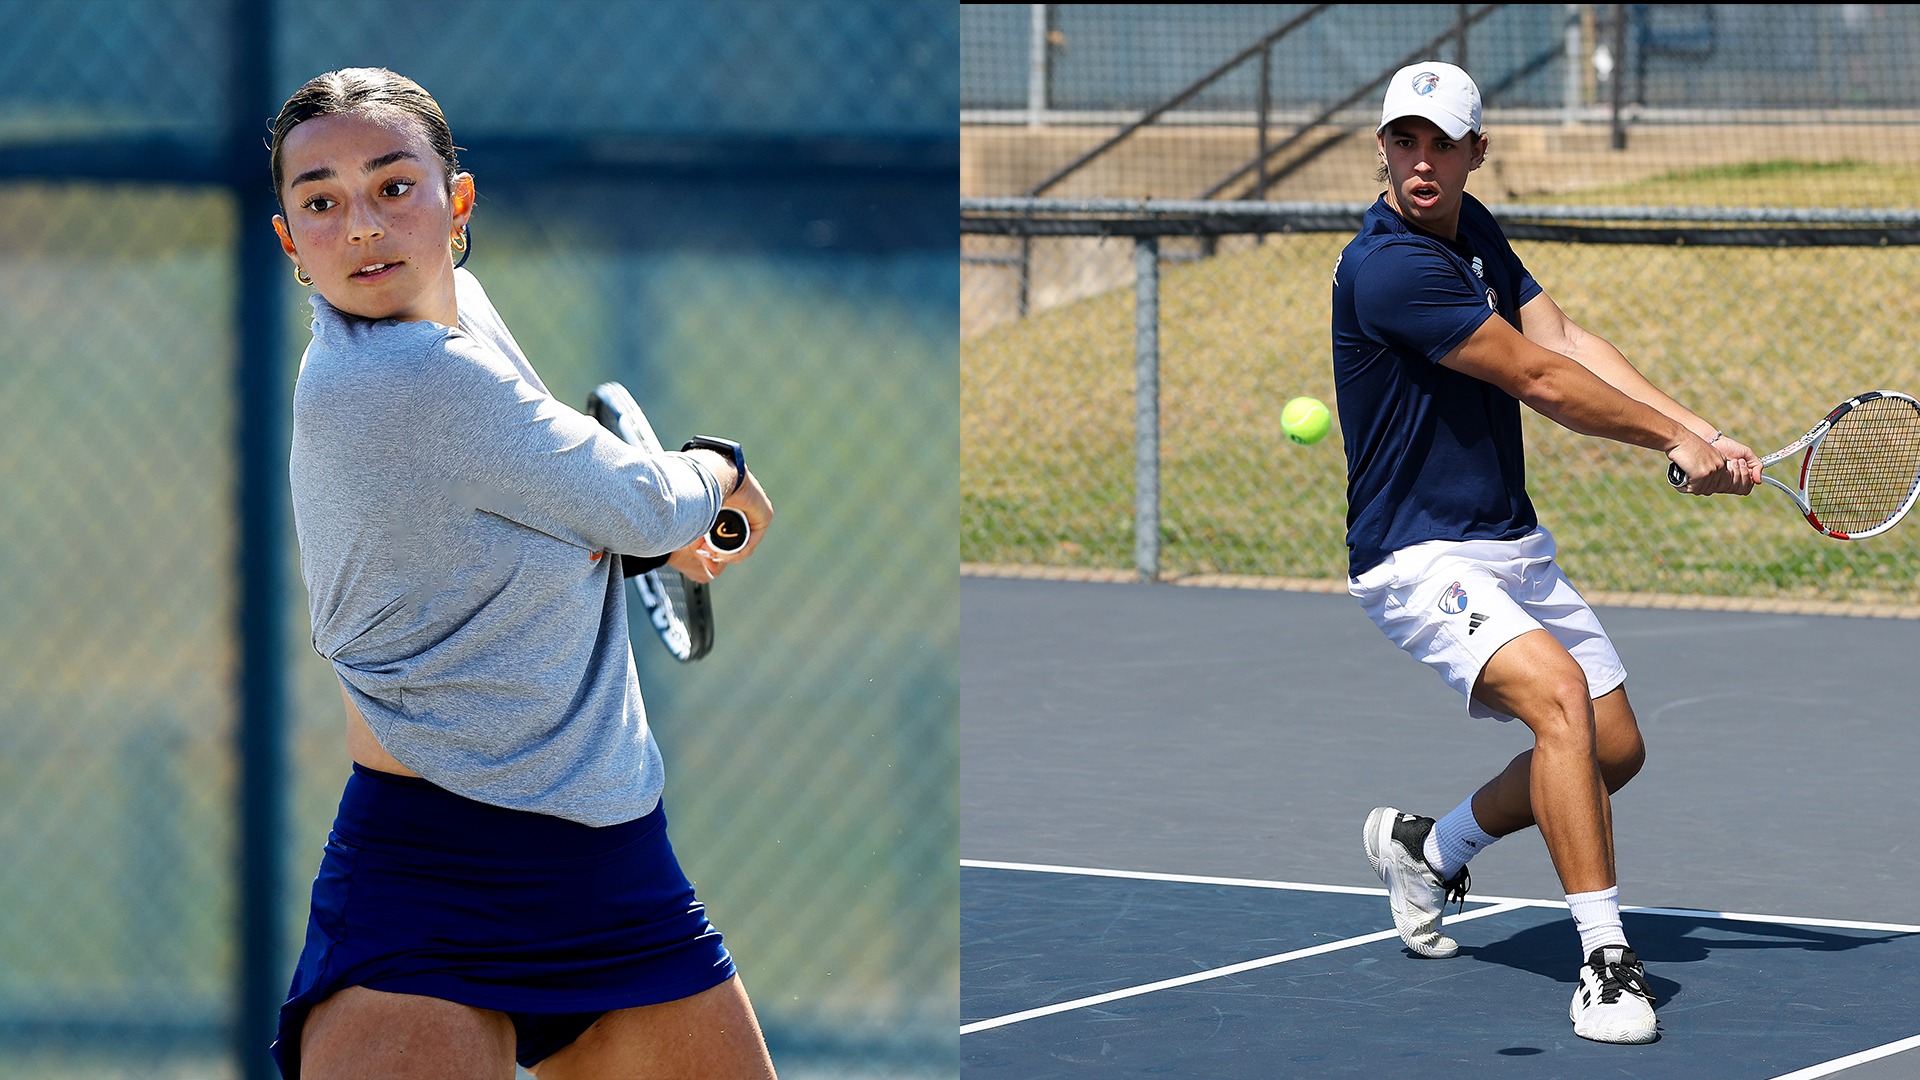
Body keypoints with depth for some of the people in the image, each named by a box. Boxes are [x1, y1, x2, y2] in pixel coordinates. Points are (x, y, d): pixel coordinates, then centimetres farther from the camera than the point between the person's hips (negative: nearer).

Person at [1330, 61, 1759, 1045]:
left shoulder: (1473, 229, 7)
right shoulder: (1386, 267, -22)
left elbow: (1565, 338, -1)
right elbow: (1539, 380, -18)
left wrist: (1699, 431, -12)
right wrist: (1676, 440, -9)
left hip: (1514, 548, 9)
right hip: (1420, 559, -9)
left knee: (1616, 750, 13)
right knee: (1560, 695, -30)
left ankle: (1429, 848, 36)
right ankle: (1605, 961, -29)